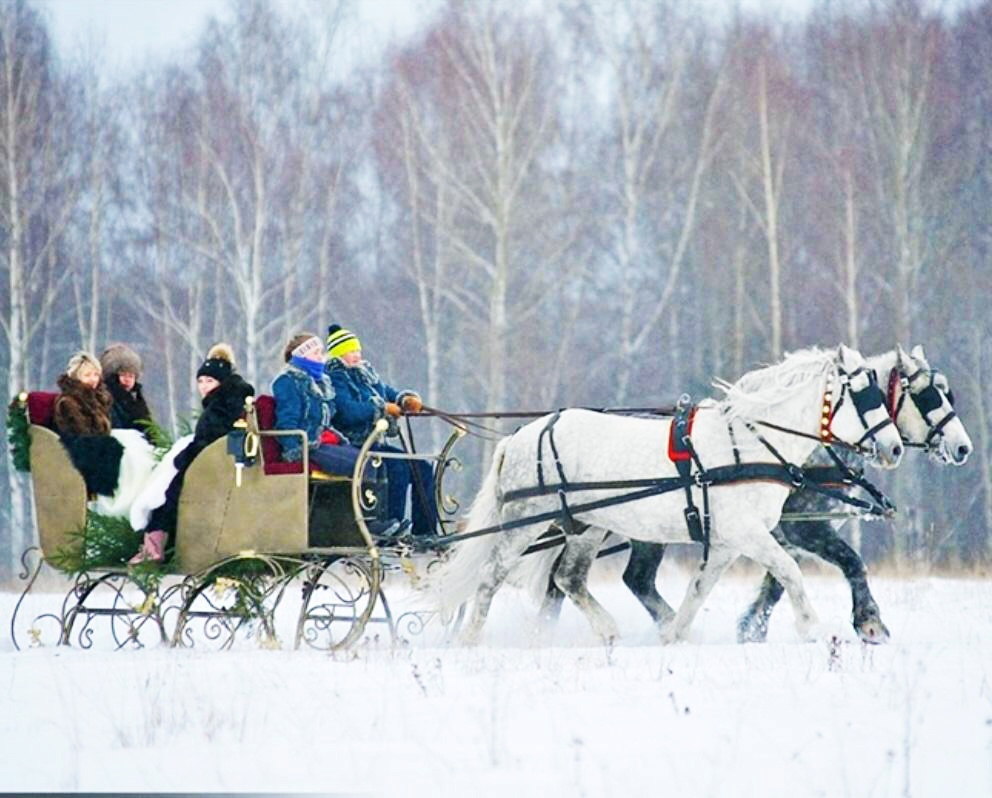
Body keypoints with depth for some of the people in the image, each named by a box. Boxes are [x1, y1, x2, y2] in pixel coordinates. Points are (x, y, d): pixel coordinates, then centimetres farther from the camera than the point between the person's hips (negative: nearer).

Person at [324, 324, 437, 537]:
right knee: (398, 469, -28)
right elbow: (348, 411, -24)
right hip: (352, 446, -9)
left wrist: (406, 399, -1)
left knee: (422, 469, 0)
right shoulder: (335, 378, -9)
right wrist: (383, 408, -18)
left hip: (374, 443, 9)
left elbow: (388, 392, 21)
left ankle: (424, 531, -1)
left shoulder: (365, 372, 19)